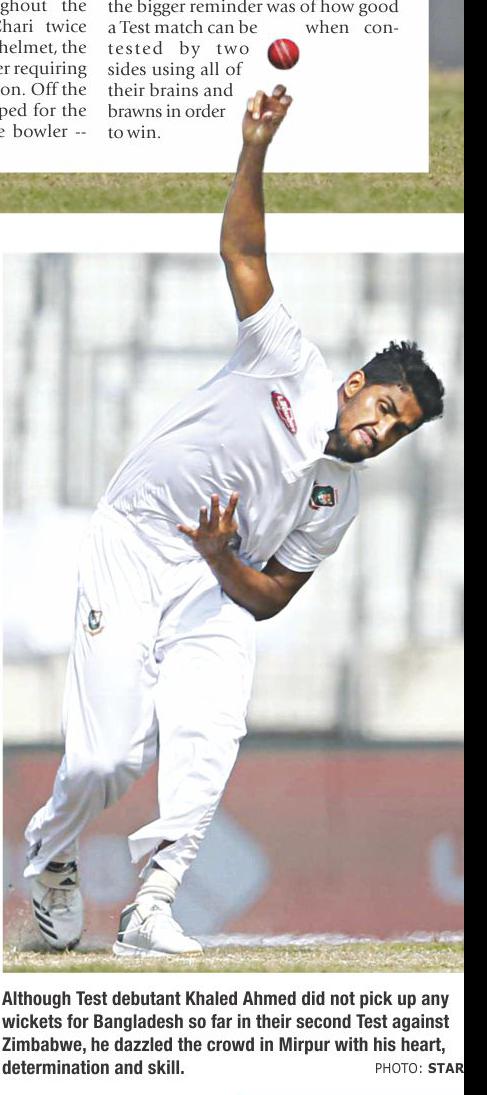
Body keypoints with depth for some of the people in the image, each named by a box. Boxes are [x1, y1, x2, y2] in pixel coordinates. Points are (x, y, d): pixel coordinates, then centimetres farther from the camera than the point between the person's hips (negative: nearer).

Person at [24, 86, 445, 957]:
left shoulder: (338, 502, 7)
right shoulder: (290, 365, -2)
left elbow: (271, 597, 7)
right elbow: (242, 251, -6)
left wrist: (224, 562, -15)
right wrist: (256, 150, -18)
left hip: (214, 593, 4)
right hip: (131, 549, -4)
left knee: (207, 738, -24)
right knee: (109, 755, -14)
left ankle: (153, 906, -24)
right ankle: (51, 856, 17)